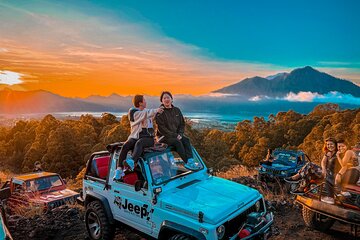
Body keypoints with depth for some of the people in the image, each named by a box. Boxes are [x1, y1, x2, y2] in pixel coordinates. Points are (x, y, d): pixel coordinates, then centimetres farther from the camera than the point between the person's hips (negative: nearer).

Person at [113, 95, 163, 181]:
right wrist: (156, 110, -5)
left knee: (139, 143, -34)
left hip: (148, 137, 1)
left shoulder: (148, 110, 21)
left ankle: (132, 162, -58)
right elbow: (145, 114, -11)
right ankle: (119, 169, -33)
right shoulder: (132, 111, 4)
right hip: (135, 136, -1)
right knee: (125, 146, -30)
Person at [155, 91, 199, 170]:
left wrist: (180, 134, -7)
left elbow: (182, 124, 13)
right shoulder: (160, 112, -6)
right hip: (164, 137, -5)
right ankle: (187, 162, -32)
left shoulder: (177, 110, 12)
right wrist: (174, 136, -18)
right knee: (177, 142, -30)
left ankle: (190, 161, -34)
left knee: (186, 140, -22)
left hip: (176, 135, 5)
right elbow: (161, 128, -13)